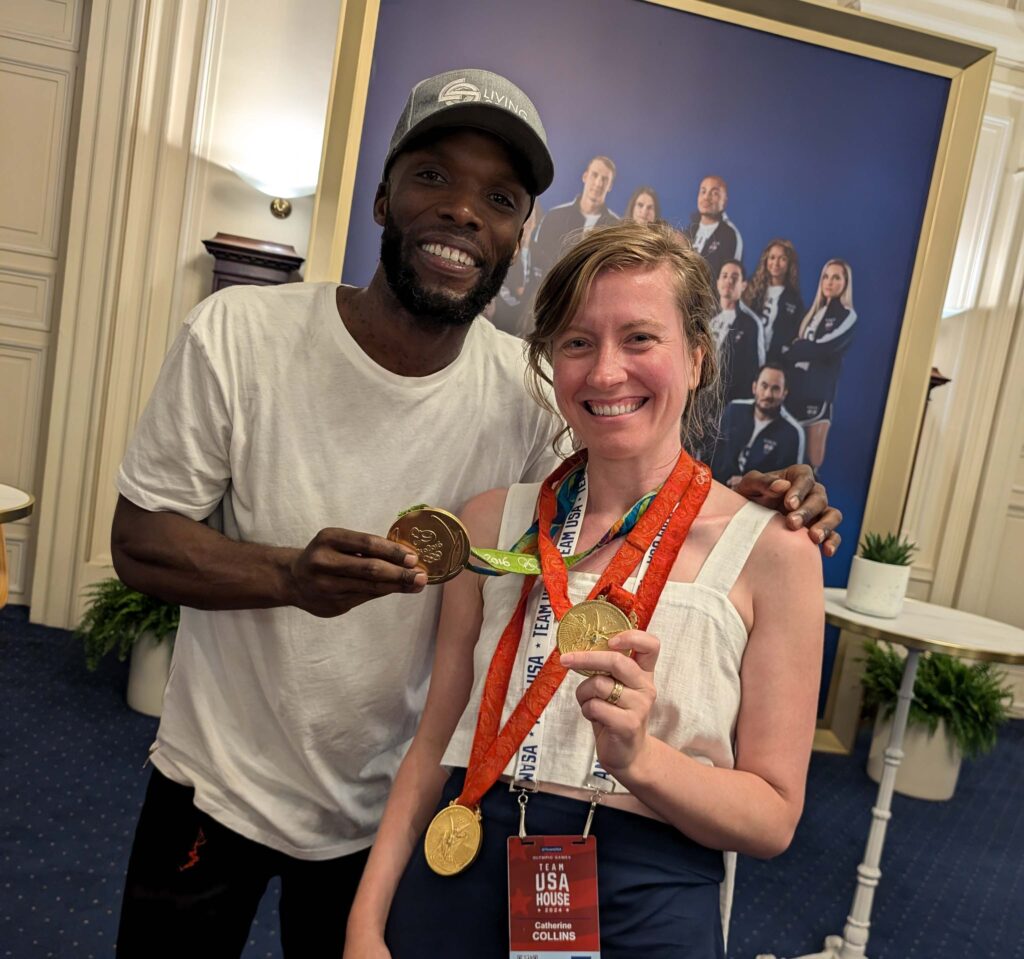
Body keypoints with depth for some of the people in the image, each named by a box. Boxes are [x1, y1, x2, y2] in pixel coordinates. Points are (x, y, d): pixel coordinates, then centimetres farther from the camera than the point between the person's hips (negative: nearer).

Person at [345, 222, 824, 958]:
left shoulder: (770, 552, -11)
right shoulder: (495, 520, -3)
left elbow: (774, 816, -8)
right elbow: (438, 739, 1)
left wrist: (637, 756, -25)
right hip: (464, 874, 3)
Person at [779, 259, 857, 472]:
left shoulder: (848, 316, -1)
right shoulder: (815, 310, 19)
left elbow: (823, 348, -13)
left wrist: (787, 351, -7)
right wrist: (792, 349, -3)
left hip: (821, 384, -5)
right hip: (797, 380, 6)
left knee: (815, 437, -5)